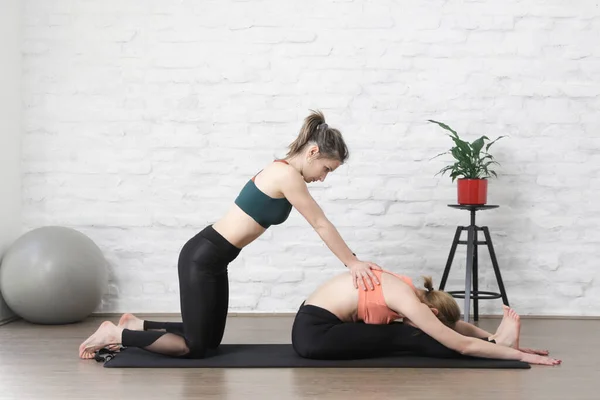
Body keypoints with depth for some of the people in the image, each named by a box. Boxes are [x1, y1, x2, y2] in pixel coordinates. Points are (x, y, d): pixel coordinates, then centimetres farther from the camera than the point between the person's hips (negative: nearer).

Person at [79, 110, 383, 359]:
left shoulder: (285, 172, 11)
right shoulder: (287, 175, -19)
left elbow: (320, 226, 16)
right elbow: (321, 226, -14)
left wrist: (352, 261, 14)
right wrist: (353, 263, -6)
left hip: (212, 258, 10)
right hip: (202, 257, -10)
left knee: (208, 340, 18)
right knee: (196, 347, 0)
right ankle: (116, 334, 7)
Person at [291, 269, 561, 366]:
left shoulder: (410, 291, 7)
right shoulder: (410, 303, -19)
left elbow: (455, 326, 17)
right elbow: (461, 344, -17)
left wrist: (492, 337, 9)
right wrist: (520, 355, -13)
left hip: (318, 324, 9)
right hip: (313, 333, -9)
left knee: (404, 334, 6)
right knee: (405, 338, -10)